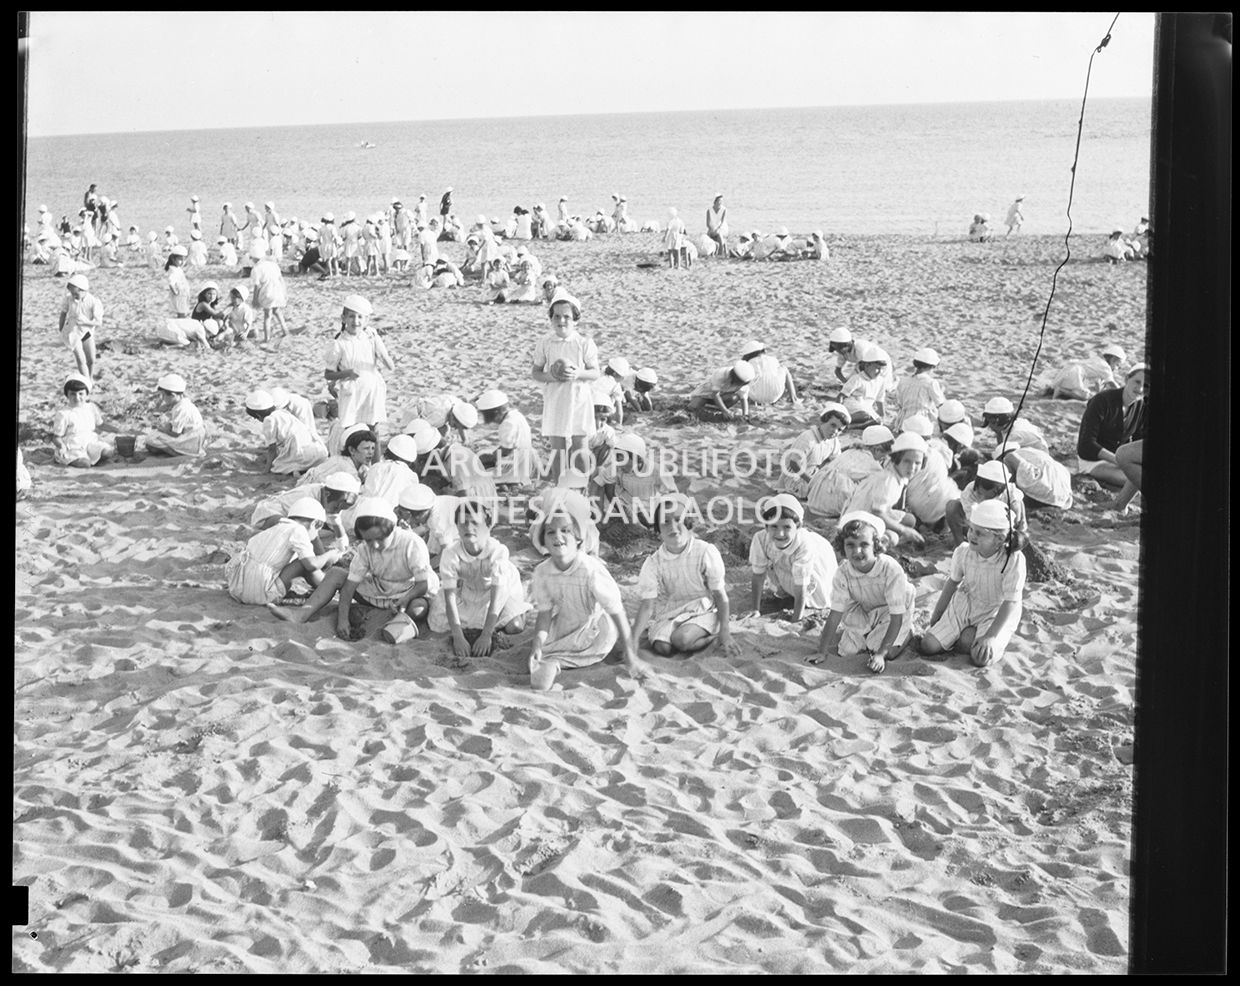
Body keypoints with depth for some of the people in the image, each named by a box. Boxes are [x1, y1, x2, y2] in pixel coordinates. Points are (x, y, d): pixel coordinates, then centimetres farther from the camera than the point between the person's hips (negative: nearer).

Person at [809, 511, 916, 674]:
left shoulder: (891, 570, -37)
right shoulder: (843, 573, -25)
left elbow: (896, 618, -31)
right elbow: (835, 614, -20)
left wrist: (880, 654, -37)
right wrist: (822, 652, -25)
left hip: (890, 612, -3)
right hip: (863, 611, 3)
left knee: (887, 653, -19)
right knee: (844, 650, -7)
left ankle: (906, 632, 13)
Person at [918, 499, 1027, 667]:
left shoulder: (1014, 560, -27)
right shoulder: (963, 553, -15)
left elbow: (1010, 603, -24)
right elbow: (953, 582, 5)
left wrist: (990, 637, -28)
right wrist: (936, 616, 11)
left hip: (997, 613, -3)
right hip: (965, 604, 4)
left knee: (981, 658, -29)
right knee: (927, 646, -11)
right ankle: (968, 632, 13)